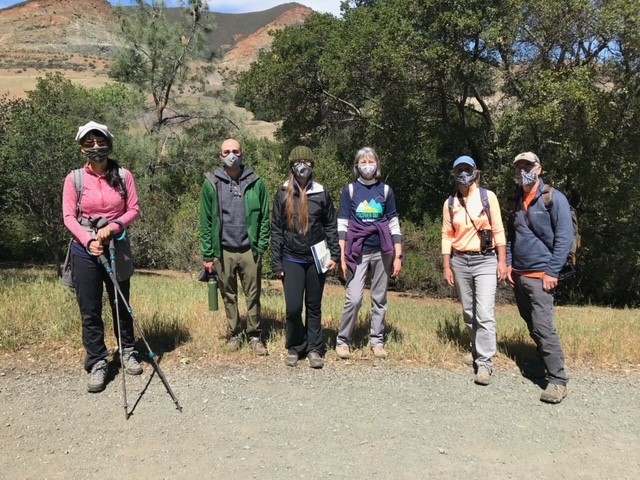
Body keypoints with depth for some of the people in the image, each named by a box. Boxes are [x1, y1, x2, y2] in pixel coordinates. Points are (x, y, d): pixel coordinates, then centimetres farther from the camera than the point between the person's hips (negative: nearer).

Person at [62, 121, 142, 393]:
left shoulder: (123, 176, -1)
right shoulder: (74, 178, -3)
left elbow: (134, 210, -1)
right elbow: (68, 216, -5)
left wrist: (112, 226, -17)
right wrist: (89, 240, -18)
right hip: (84, 250, -1)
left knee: (121, 304, 13)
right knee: (90, 311, 3)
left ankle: (128, 353, 29)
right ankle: (97, 364, 13)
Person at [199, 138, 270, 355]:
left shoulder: (256, 183, 1)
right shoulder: (211, 184, 1)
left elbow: (264, 218, 2)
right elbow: (205, 222, 1)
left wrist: (262, 246, -5)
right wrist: (207, 255, -2)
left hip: (249, 250, 0)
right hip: (223, 251, 1)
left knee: (253, 296, 6)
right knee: (229, 296, 12)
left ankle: (255, 335, 19)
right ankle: (234, 334, 26)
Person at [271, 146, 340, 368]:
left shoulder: (322, 194, 2)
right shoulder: (283, 195, 1)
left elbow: (331, 226, 7)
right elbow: (276, 230, 3)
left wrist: (334, 255, -2)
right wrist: (277, 263, -1)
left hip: (317, 259, 1)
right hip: (292, 260, 0)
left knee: (314, 307, 9)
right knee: (293, 308, -4)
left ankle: (314, 349, 21)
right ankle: (294, 347, 17)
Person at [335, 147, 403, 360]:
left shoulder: (385, 190, 6)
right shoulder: (350, 190, 4)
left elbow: (394, 224, 6)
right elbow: (342, 225, 2)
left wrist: (398, 256, 1)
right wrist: (342, 256, -4)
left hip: (382, 252, 2)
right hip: (357, 252, -1)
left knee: (379, 299, 8)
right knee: (354, 299, -9)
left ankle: (377, 341, 20)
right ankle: (342, 340, 6)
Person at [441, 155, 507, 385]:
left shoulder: (488, 197, -1)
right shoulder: (450, 203, 5)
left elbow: (498, 231, -2)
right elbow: (447, 236, 6)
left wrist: (502, 261, -6)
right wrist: (446, 266, 2)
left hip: (485, 260, -3)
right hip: (460, 261, 3)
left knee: (485, 313, -11)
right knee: (469, 313, 12)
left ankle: (485, 363, -5)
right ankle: (477, 351, 31)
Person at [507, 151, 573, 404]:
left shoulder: (554, 199, -7)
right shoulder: (518, 202, 13)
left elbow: (564, 238, -11)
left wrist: (552, 272, -15)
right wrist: (509, 264, 9)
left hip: (540, 275, -7)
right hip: (518, 275, 7)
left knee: (543, 326, -12)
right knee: (532, 325, 15)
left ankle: (557, 380, -6)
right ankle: (544, 360, 31)